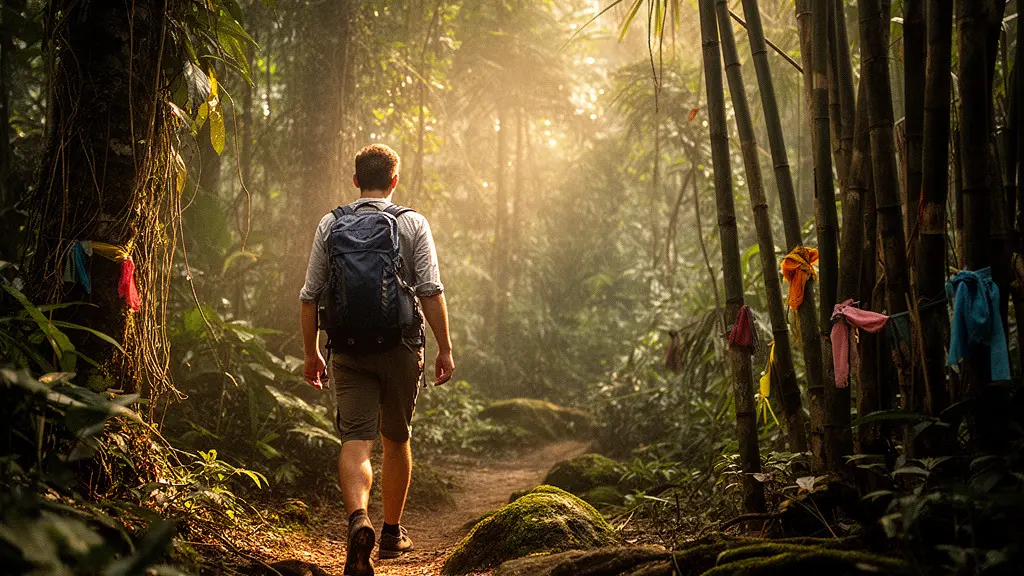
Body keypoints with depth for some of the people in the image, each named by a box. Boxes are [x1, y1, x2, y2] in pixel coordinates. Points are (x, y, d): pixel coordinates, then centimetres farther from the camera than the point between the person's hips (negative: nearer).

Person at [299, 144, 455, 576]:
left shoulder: (330, 226, 5)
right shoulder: (413, 224, 0)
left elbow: (310, 296, 5)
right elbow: (431, 291, -7)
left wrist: (311, 352, 13)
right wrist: (444, 348, -2)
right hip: (400, 346, 0)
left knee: (355, 441, -2)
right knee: (396, 440, 15)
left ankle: (358, 518, -27)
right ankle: (392, 532, 26)